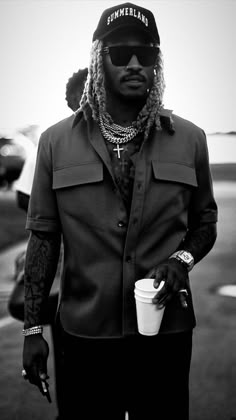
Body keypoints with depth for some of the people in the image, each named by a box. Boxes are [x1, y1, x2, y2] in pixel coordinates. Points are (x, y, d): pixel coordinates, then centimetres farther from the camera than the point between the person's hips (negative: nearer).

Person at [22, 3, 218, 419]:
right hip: (84, 333, 0)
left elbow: (205, 221, 10)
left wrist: (182, 259, -11)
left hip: (166, 328, 1)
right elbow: (43, 236, 1)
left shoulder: (189, 139, 0)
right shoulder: (56, 141, -1)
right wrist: (32, 327, -1)